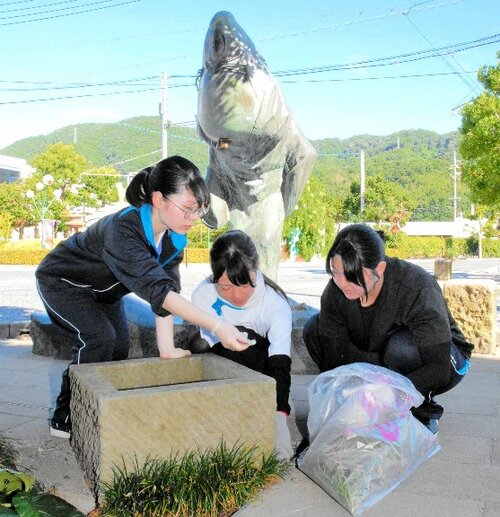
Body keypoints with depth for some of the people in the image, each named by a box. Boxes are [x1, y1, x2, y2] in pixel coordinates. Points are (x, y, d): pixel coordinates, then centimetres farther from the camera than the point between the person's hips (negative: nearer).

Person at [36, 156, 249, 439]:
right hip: (62, 281, -7)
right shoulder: (123, 230, -43)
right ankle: (67, 420, -5)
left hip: (103, 290, 7)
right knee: (99, 339, -22)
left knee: (119, 347, 0)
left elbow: (167, 288, -18)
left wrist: (167, 349, -24)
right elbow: (157, 289, -50)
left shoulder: (174, 235, -18)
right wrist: (217, 326, -55)